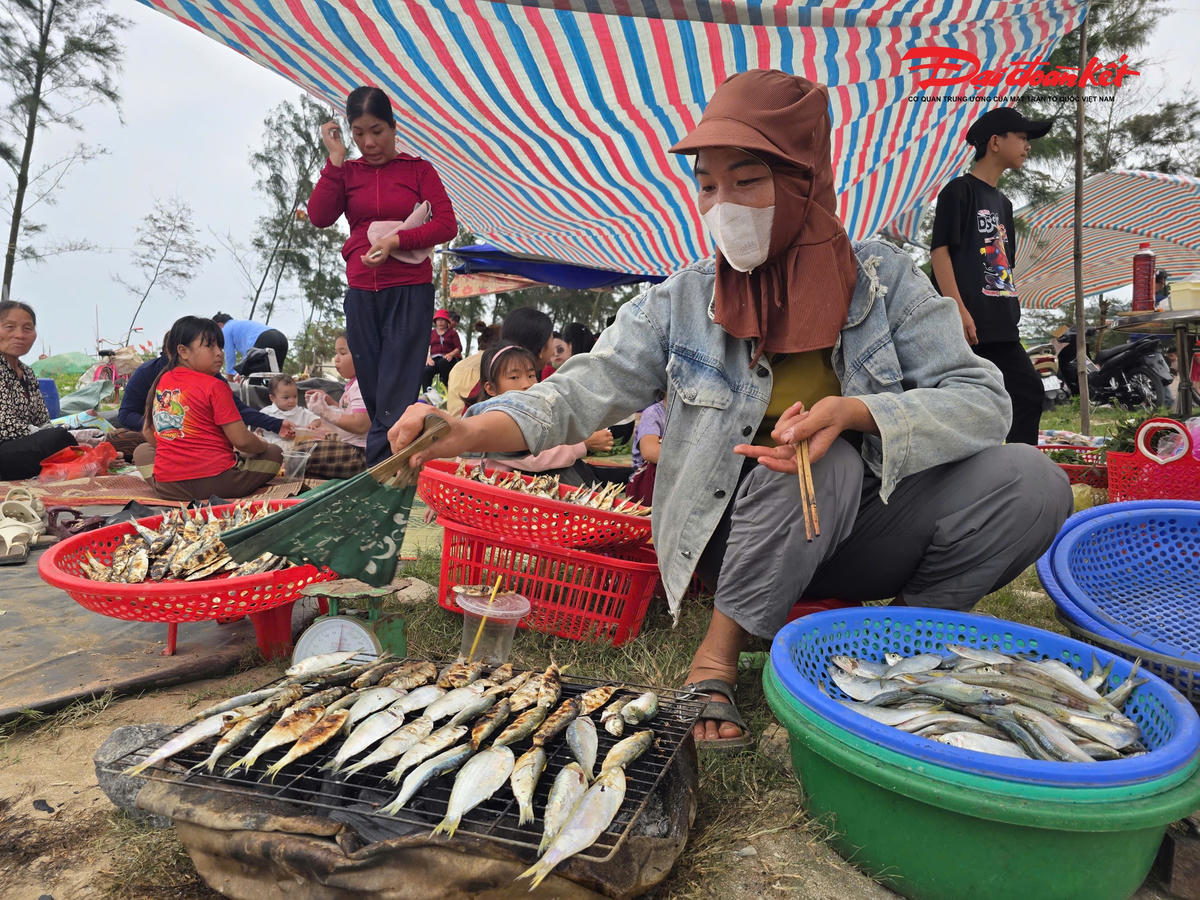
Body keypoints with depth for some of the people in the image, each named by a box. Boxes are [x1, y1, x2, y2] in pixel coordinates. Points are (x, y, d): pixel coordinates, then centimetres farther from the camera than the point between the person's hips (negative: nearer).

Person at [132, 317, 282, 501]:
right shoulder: (214, 386, -12)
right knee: (274, 453, 10)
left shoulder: (161, 381, 8)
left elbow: (148, 432, 18)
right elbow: (242, 440, -15)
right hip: (216, 482, -5)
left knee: (142, 451, 35)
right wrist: (264, 445, 6)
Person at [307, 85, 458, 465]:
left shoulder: (417, 169, 5)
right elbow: (319, 216, -4)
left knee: (395, 395, -9)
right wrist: (335, 159, -5)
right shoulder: (346, 172, 11)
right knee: (374, 392, 6)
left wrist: (396, 240, -15)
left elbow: (447, 224, -4)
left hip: (410, 292, -3)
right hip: (362, 294, 4)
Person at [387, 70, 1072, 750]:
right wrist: (467, 432, -29)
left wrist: (856, 411, -27)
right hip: (744, 546, -2)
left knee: (1031, 481, -20)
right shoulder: (681, 304, -3)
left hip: (862, 533, 2)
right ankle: (717, 660, -14)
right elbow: (586, 389, -12)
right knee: (824, 460, -33)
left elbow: (983, 401, -9)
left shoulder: (882, 278, -3)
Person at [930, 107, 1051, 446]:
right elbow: (940, 250, -13)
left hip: (1000, 326, 9)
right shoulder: (960, 190, -3)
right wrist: (958, 309, -22)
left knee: (1029, 391, 8)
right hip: (969, 326, -9)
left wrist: (1011, 317, 20)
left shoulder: (1003, 203, 23)